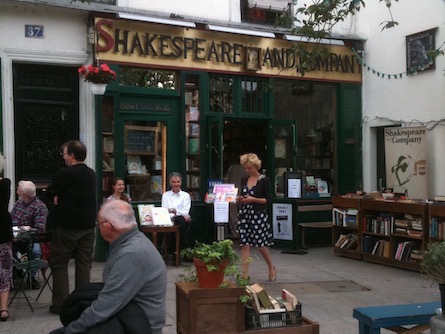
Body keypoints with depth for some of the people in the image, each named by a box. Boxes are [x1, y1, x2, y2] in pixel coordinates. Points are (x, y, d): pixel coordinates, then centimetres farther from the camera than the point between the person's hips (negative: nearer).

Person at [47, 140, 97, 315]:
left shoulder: (64, 174, -16)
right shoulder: (92, 174, 7)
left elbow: (50, 192, -3)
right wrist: (61, 196, 0)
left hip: (66, 227, -6)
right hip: (88, 226, 6)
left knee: (59, 264, 6)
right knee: (84, 264, 10)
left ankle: (60, 304, 6)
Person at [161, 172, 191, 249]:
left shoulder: (186, 195, 14)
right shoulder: (165, 195, 17)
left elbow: (186, 212, 2)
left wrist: (174, 210, -18)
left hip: (182, 221, 0)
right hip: (169, 221, 0)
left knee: (180, 220, -36)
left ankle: (184, 249, -31)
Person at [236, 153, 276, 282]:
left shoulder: (264, 180, -4)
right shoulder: (244, 180, 12)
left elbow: (268, 199, -6)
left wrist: (253, 199, -16)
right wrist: (240, 199, -1)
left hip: (258, 214, -5)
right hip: (244, 213, 5)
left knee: (260, 245, 1)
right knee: (244, 244, 1)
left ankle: (271, 268, 25)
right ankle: (245, 273, 4)